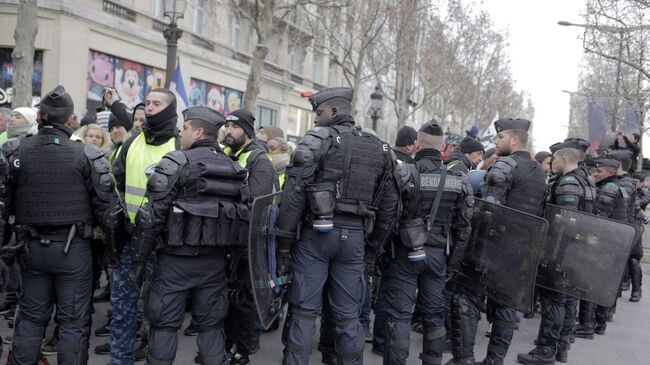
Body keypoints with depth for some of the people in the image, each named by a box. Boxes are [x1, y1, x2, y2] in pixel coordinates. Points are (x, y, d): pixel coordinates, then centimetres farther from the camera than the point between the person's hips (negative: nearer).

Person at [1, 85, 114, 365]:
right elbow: (105, 204, -12)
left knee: (31, 315, 17)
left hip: (31, 246, 3)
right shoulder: (86, 155, -12)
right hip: (73, 247, -3)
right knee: (73, 320, 7)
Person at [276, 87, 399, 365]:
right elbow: (389, 205, 13)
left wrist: (283, 241, -7)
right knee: (348, 315, 12)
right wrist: (373, 249, 19)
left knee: (304, 311, 4)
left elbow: (294, 193, -11)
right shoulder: (380, 149, 13)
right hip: (355, 236, 4)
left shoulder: (318, 139, -4)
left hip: (317, 232, -4)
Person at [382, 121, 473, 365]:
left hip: (405, 253, -4)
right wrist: (455, 259, 14)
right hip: (436, 254, 4)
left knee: (399, 314, 1)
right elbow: (463, 226, 5)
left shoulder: (404, 174, -12)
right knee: (434, 312, 16)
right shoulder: (459, 181, 2)